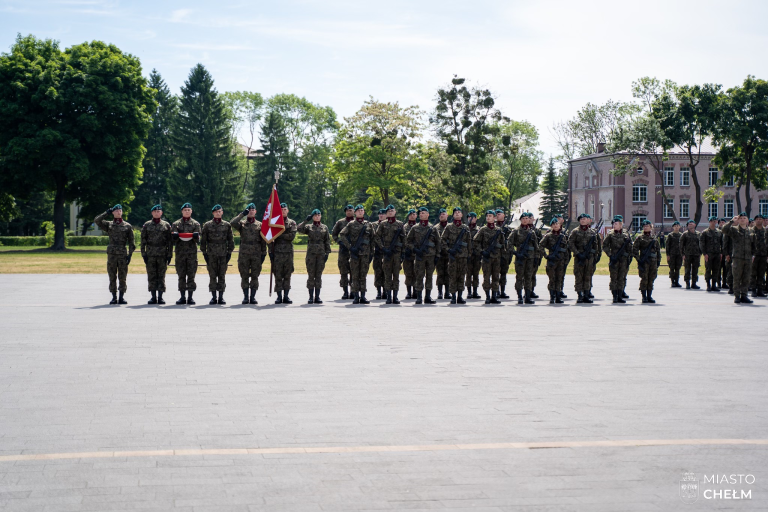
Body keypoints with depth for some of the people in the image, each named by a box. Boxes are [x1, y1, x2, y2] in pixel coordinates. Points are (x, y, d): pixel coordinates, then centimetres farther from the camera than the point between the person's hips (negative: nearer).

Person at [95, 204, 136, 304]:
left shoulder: (127, 226, 7)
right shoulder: (108, 224, 10)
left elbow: (131, 242, 5)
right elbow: (96, 221, -6)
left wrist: (130, 254, -4)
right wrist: (106, 213, -3)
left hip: (123, 254, -1)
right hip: (111, 254, 1)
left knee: (122, 277, 0)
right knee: (112, 277, 2)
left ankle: (122, 297, 7)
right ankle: (114, 297, 8)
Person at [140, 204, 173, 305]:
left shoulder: (166, 225, 6)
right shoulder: (147, 225, 7)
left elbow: (170, 241, 5)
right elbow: (143, 240, 6)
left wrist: (169, 254, -1)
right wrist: (143, 254, -2)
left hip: (162, 254, -1)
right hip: (150, 254, 1)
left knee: (161, 275, 0)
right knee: (151, 276, 1)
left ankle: (160, 296, 4)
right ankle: (153, 297, 6)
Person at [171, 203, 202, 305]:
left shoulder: (195, 224, 8)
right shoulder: (176, 224, 10)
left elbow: (198, 240, 3)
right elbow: (173, 239, 5)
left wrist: (196, 237, -21)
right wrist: (175, 236, -18)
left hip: (192, 253, -1)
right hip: (180, 253, 1)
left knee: (191, 275, -2)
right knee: (181, 275, 2)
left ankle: (190, 297, 1)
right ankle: (182, 297, 6)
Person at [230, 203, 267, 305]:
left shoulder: (260, 225, 10)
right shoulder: (241, 224, 7)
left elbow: (263, 241, 9)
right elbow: (232, 223, -14)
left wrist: (263, 253, 2)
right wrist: (242, 214, -12)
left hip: (256, 254, 0)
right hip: (244, 254, 0)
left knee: (255, 276, 1)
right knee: (244, 276, 1)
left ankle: (253, 297, 5)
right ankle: (246, 297, 5)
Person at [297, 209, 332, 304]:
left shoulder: (325, 228, 10)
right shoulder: (308, 227, 6)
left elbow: (327, 241, 9)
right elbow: (299, 229, -12)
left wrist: (327, 253, 0)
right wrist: (306, 220, -15)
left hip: (321, 253, 1)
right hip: (311, 253, -1)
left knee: (319, 275, 3)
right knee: (311, 275, -1)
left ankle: (317, 297, 7)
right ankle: (311, 297, 2)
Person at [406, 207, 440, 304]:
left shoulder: (433, 228, 9)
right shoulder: (414, 228, 5)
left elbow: (437, 242, 13)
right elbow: (408, 241, 6)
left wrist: (437, 255, 6)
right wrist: (414, 249, -9)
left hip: (431, 256, 2)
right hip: (419, 256, -2)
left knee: (429, 276, 3)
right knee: (419, 276, -3)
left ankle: (428, 297, 8)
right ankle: (418, 297, 0)